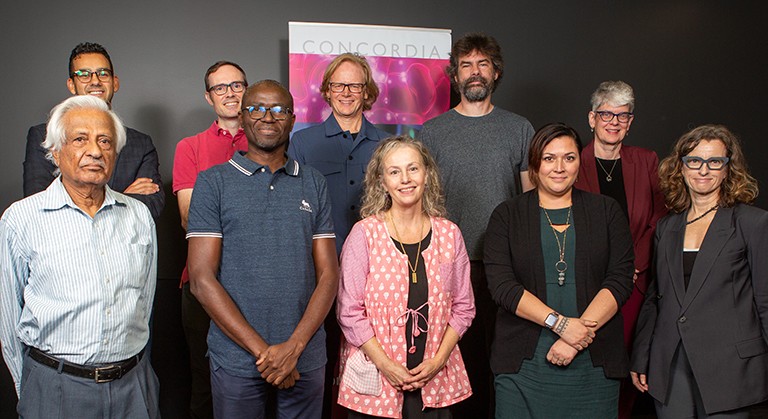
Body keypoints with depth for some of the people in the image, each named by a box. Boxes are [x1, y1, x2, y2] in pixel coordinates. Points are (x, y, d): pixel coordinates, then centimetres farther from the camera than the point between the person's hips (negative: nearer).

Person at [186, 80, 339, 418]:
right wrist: (262, 350, -12)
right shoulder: (213, 182, -1)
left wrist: (294, 346, -10)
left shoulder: (313, 183, 7)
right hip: (237, 357, -2)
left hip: (306, 356, 2)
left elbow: (329, 275, 3)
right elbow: (202, 279, -7)